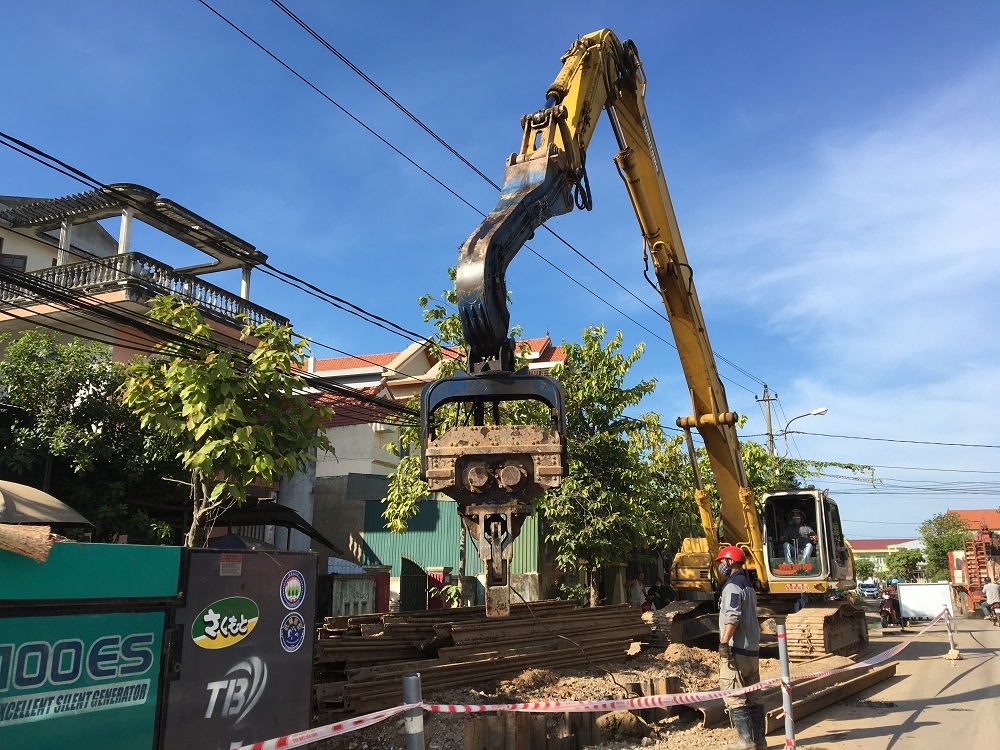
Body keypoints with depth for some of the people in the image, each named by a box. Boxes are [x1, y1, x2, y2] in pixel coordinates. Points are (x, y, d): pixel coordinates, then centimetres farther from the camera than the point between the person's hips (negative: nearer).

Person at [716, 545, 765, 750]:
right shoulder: (748, 585, 17)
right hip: (752, 649, 9)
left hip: (736, 650, -9)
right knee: (752, 697, 12)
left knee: (734, 698, -4)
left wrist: (723, 643, -23)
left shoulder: (733, 585, -12)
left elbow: (732, 617, -24)